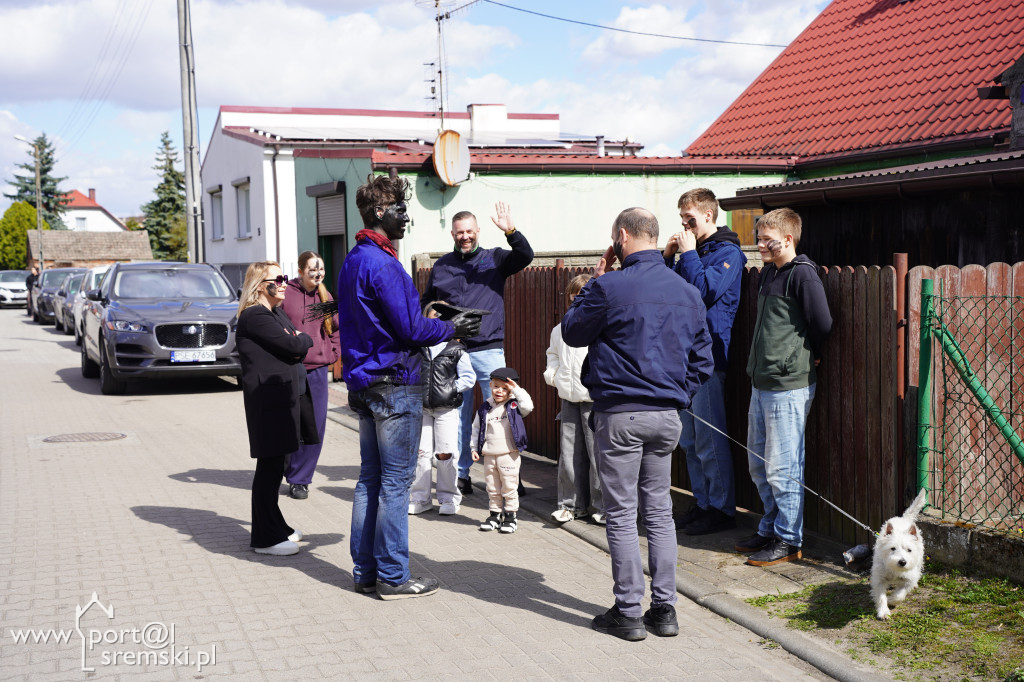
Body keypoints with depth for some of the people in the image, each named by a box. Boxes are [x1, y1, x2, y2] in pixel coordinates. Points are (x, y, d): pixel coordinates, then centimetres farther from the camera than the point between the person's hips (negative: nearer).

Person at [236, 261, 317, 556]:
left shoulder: (277, 313, 18)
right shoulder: (255, 316, -13)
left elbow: (299, 349, 17)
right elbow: (292, 346, -19)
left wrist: (297, 346, -5)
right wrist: (305, 339, 2)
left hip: (287, 395, 10)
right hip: (268, 400, -9)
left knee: (275, 465, 16)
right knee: (269, 466, -4)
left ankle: (275, 527, 25)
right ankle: (265, 538, 2)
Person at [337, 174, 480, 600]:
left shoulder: (352, 262, 14)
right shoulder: (382, 264, -17)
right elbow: (411, 329, -18)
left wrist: (438, 324, 18)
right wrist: (452, 329, -2)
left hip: (364, 384, 10)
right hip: (394, 385, -10)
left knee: (370, 478, 14)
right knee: (395, 483, -2)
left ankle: (365, 571, 20)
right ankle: (392, 577, 5)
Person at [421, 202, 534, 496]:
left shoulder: (494, 258, 6)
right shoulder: (442, 265, 13)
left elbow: (526, 257, -11)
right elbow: (425, 303, 23)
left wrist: (511, 231, -26)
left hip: (488, 348, -2)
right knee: (457, 414, 7)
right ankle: (461, 472, 17)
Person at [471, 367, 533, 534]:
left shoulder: (514, 406, -2)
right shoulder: (484, 409, 6)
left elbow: (528, 406, -22)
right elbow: (477, 428, 12)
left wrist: (517, 389, -17)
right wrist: (474, 448, 7)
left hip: (509, 456, -4)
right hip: (489, 456, 4)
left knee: (509, 488, 1)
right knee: (492, 488, 13)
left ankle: (511, 516, 11)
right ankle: (495, 514, 24)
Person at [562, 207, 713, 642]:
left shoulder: (610, 287, -12)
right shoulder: (688, 292, 7)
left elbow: (571, 332, 2)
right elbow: (702, 358, 12)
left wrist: (593, 283, 8)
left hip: (620, 415, -5)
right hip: (667, 416, 6)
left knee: (621, 515, 2)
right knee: (659, 511, 13)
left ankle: (628, 612, 8)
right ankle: (664, 609, 16)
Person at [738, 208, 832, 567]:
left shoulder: (802, 273, -13)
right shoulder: (767, 273, 14)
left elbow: (823, 324, -15)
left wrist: (809, 357, -1)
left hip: (788, 386, -9)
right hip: (761, 383, 9)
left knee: (782, 467, -2)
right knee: (758, 463, 16)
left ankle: (789, 541, 9)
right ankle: (770, 529, 29)